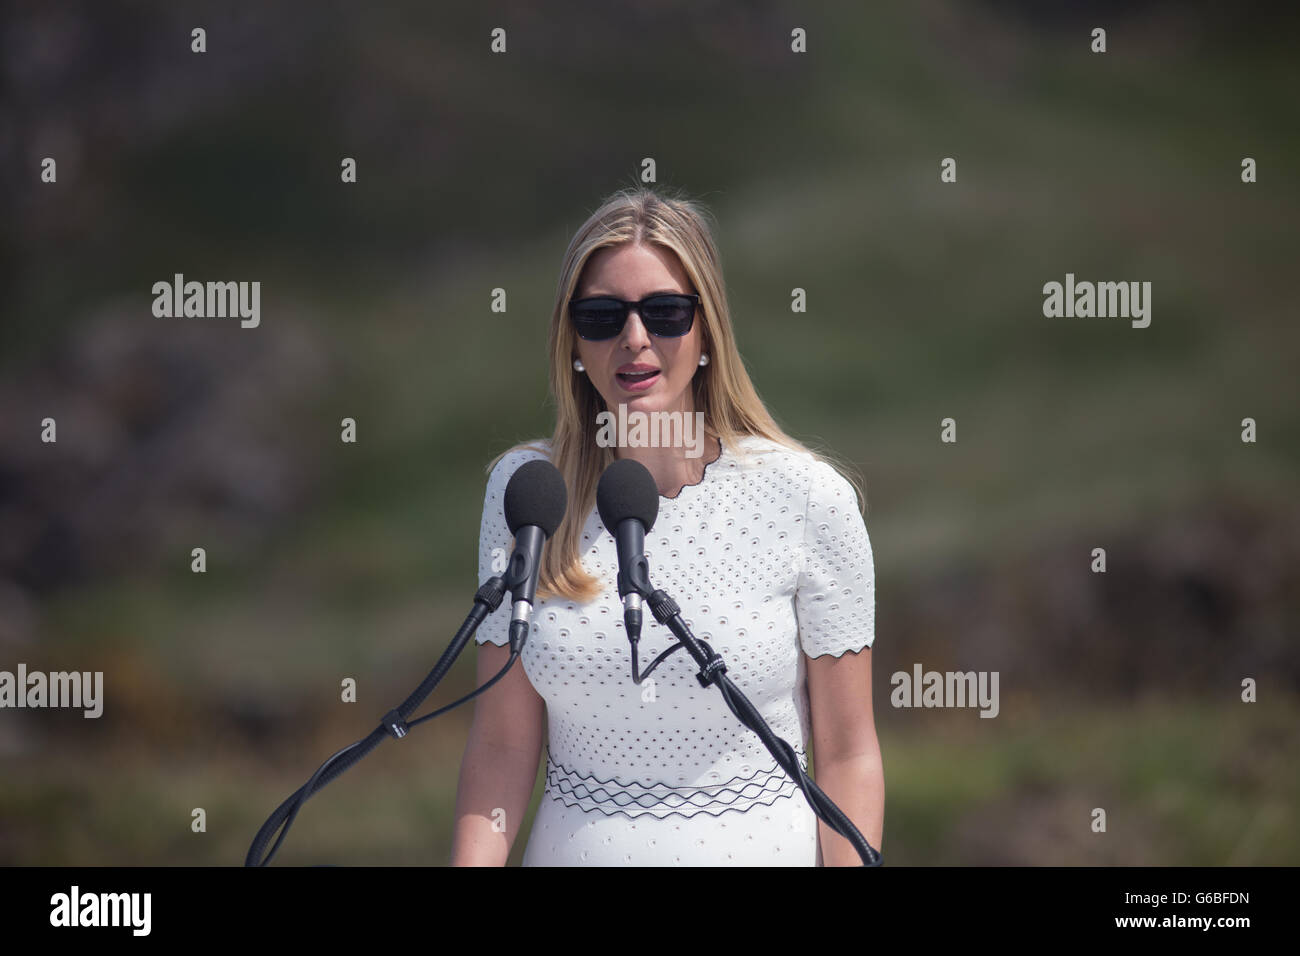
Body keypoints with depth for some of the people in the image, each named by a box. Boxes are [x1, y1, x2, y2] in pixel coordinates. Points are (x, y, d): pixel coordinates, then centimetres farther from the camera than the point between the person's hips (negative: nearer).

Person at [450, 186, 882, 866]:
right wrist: (471, 862, -16)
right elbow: (503, 744, -3)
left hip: (760, 848, -2)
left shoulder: (808, 497, -11)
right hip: (572, 848, 2)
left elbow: (847, 755, -7)